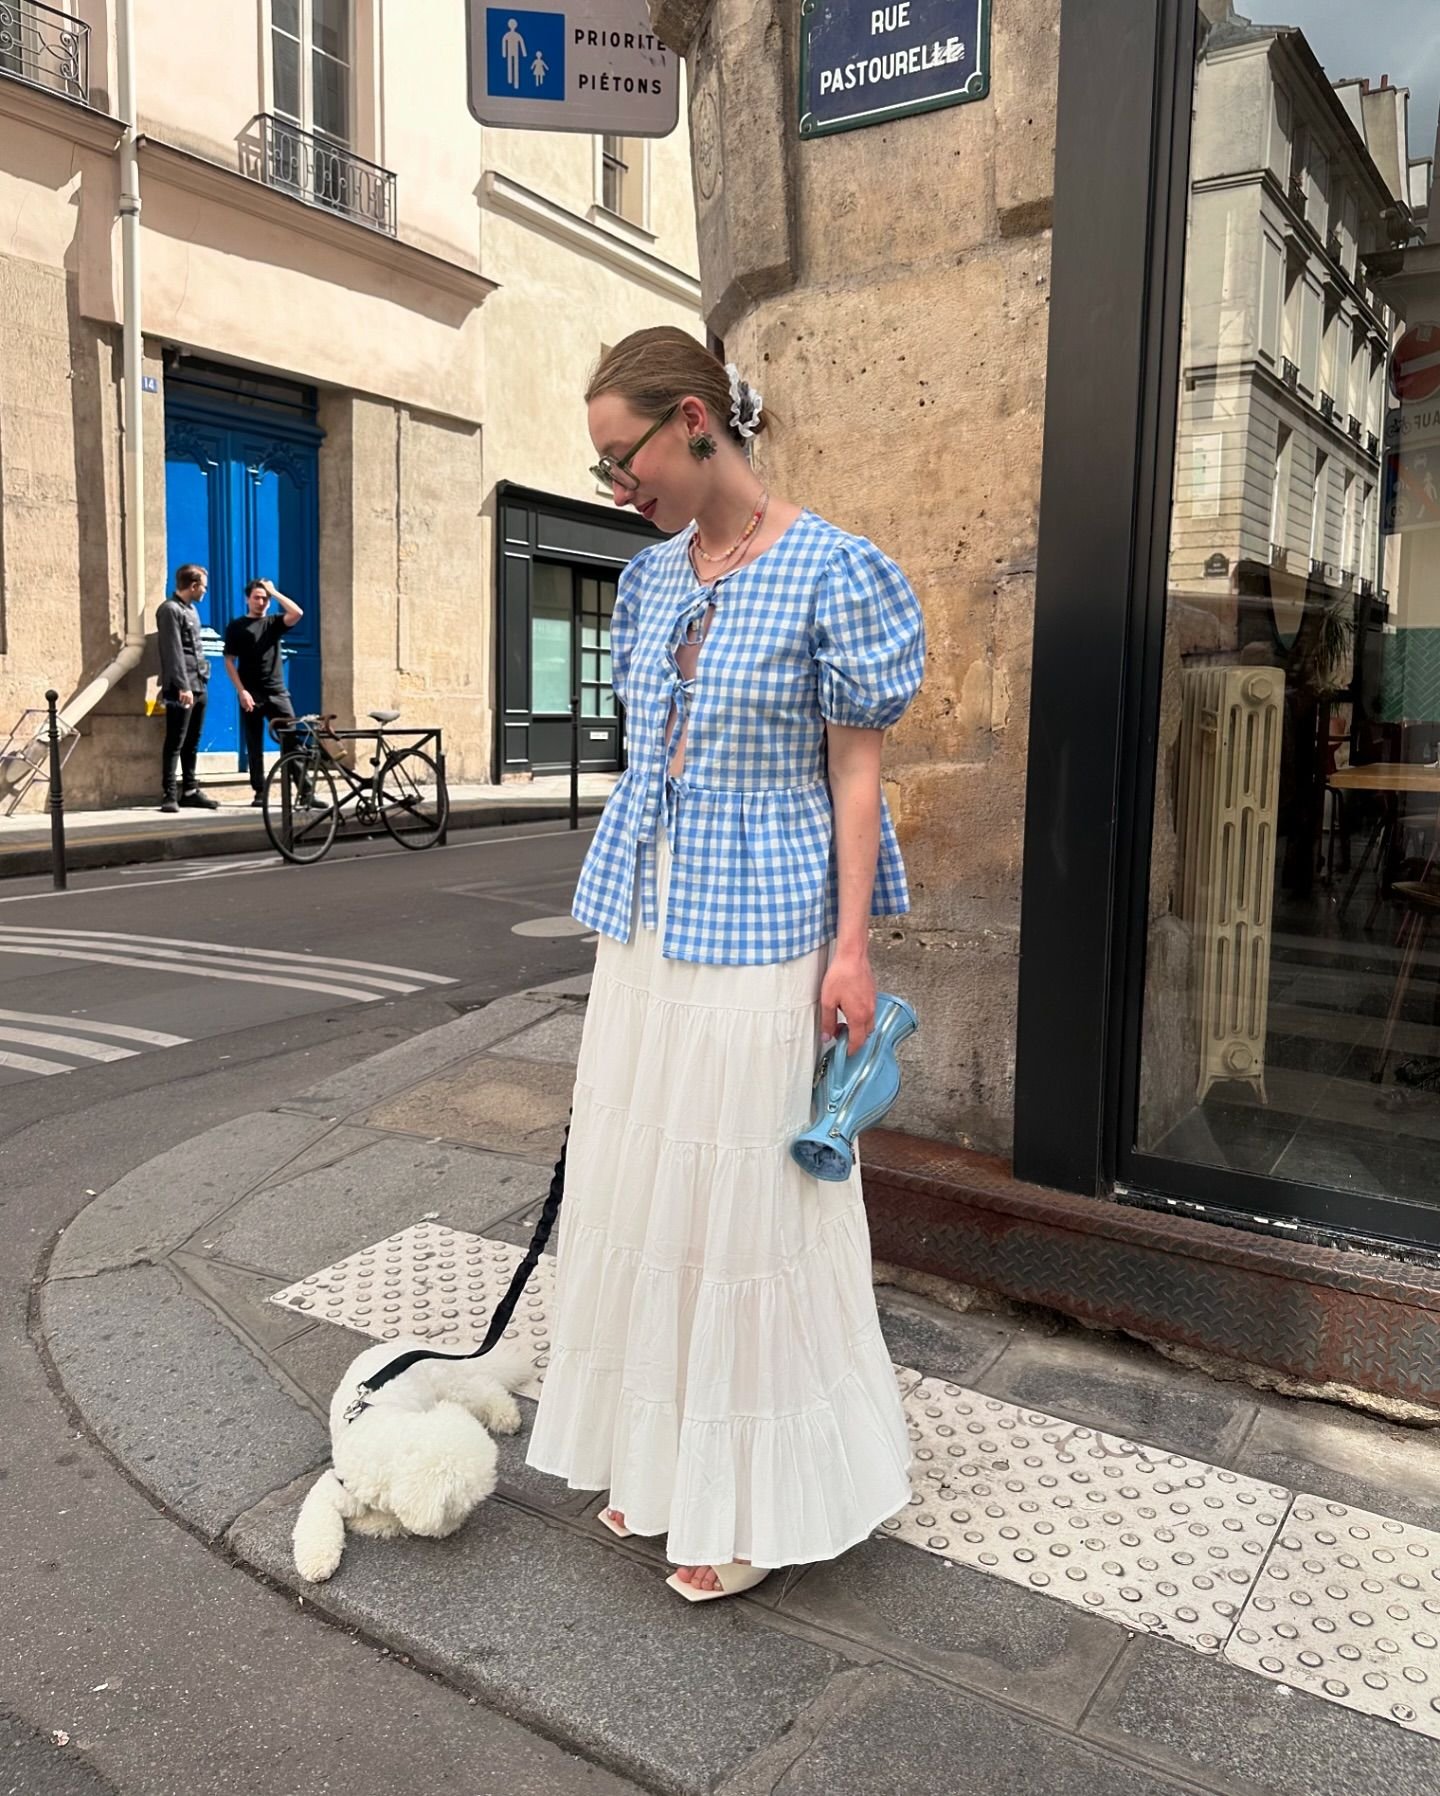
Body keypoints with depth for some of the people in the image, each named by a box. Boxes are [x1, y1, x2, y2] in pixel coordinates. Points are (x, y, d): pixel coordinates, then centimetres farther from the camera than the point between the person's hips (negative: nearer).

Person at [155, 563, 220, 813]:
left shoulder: (191, 609, 18)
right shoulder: (170, 610, -9)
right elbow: (173, 651, -16)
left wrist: (202, 679, 17)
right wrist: (183, 686, -21)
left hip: (199, 685, 9)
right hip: (182, 689, -9)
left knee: (192, 743, 12)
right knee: (175, 743, -7)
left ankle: (190, 791, 18)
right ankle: (169, 795, -5)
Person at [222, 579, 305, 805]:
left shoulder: (274, 622, 12)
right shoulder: (236, 626, 6)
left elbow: (297, 613, -8)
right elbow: (230, 661, 1)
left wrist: (273, 592, -2)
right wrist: (241, 691, -9)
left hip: (277, 692, 1)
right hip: (251, 695, -1)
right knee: (254, 746, 3)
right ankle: (260, 792, 7)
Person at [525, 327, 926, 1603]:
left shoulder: (831, 573, -10)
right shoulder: (651, 579, 9)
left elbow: (855, 772, -10)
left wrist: (853, 946, -13)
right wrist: (625, 912, 16)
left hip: (757, 931, -7)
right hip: (646, 923, 7)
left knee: (743, 1199, 1)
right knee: (638, 1185, 13)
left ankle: (755, 1503, 20)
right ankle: (661, 1458, 32)